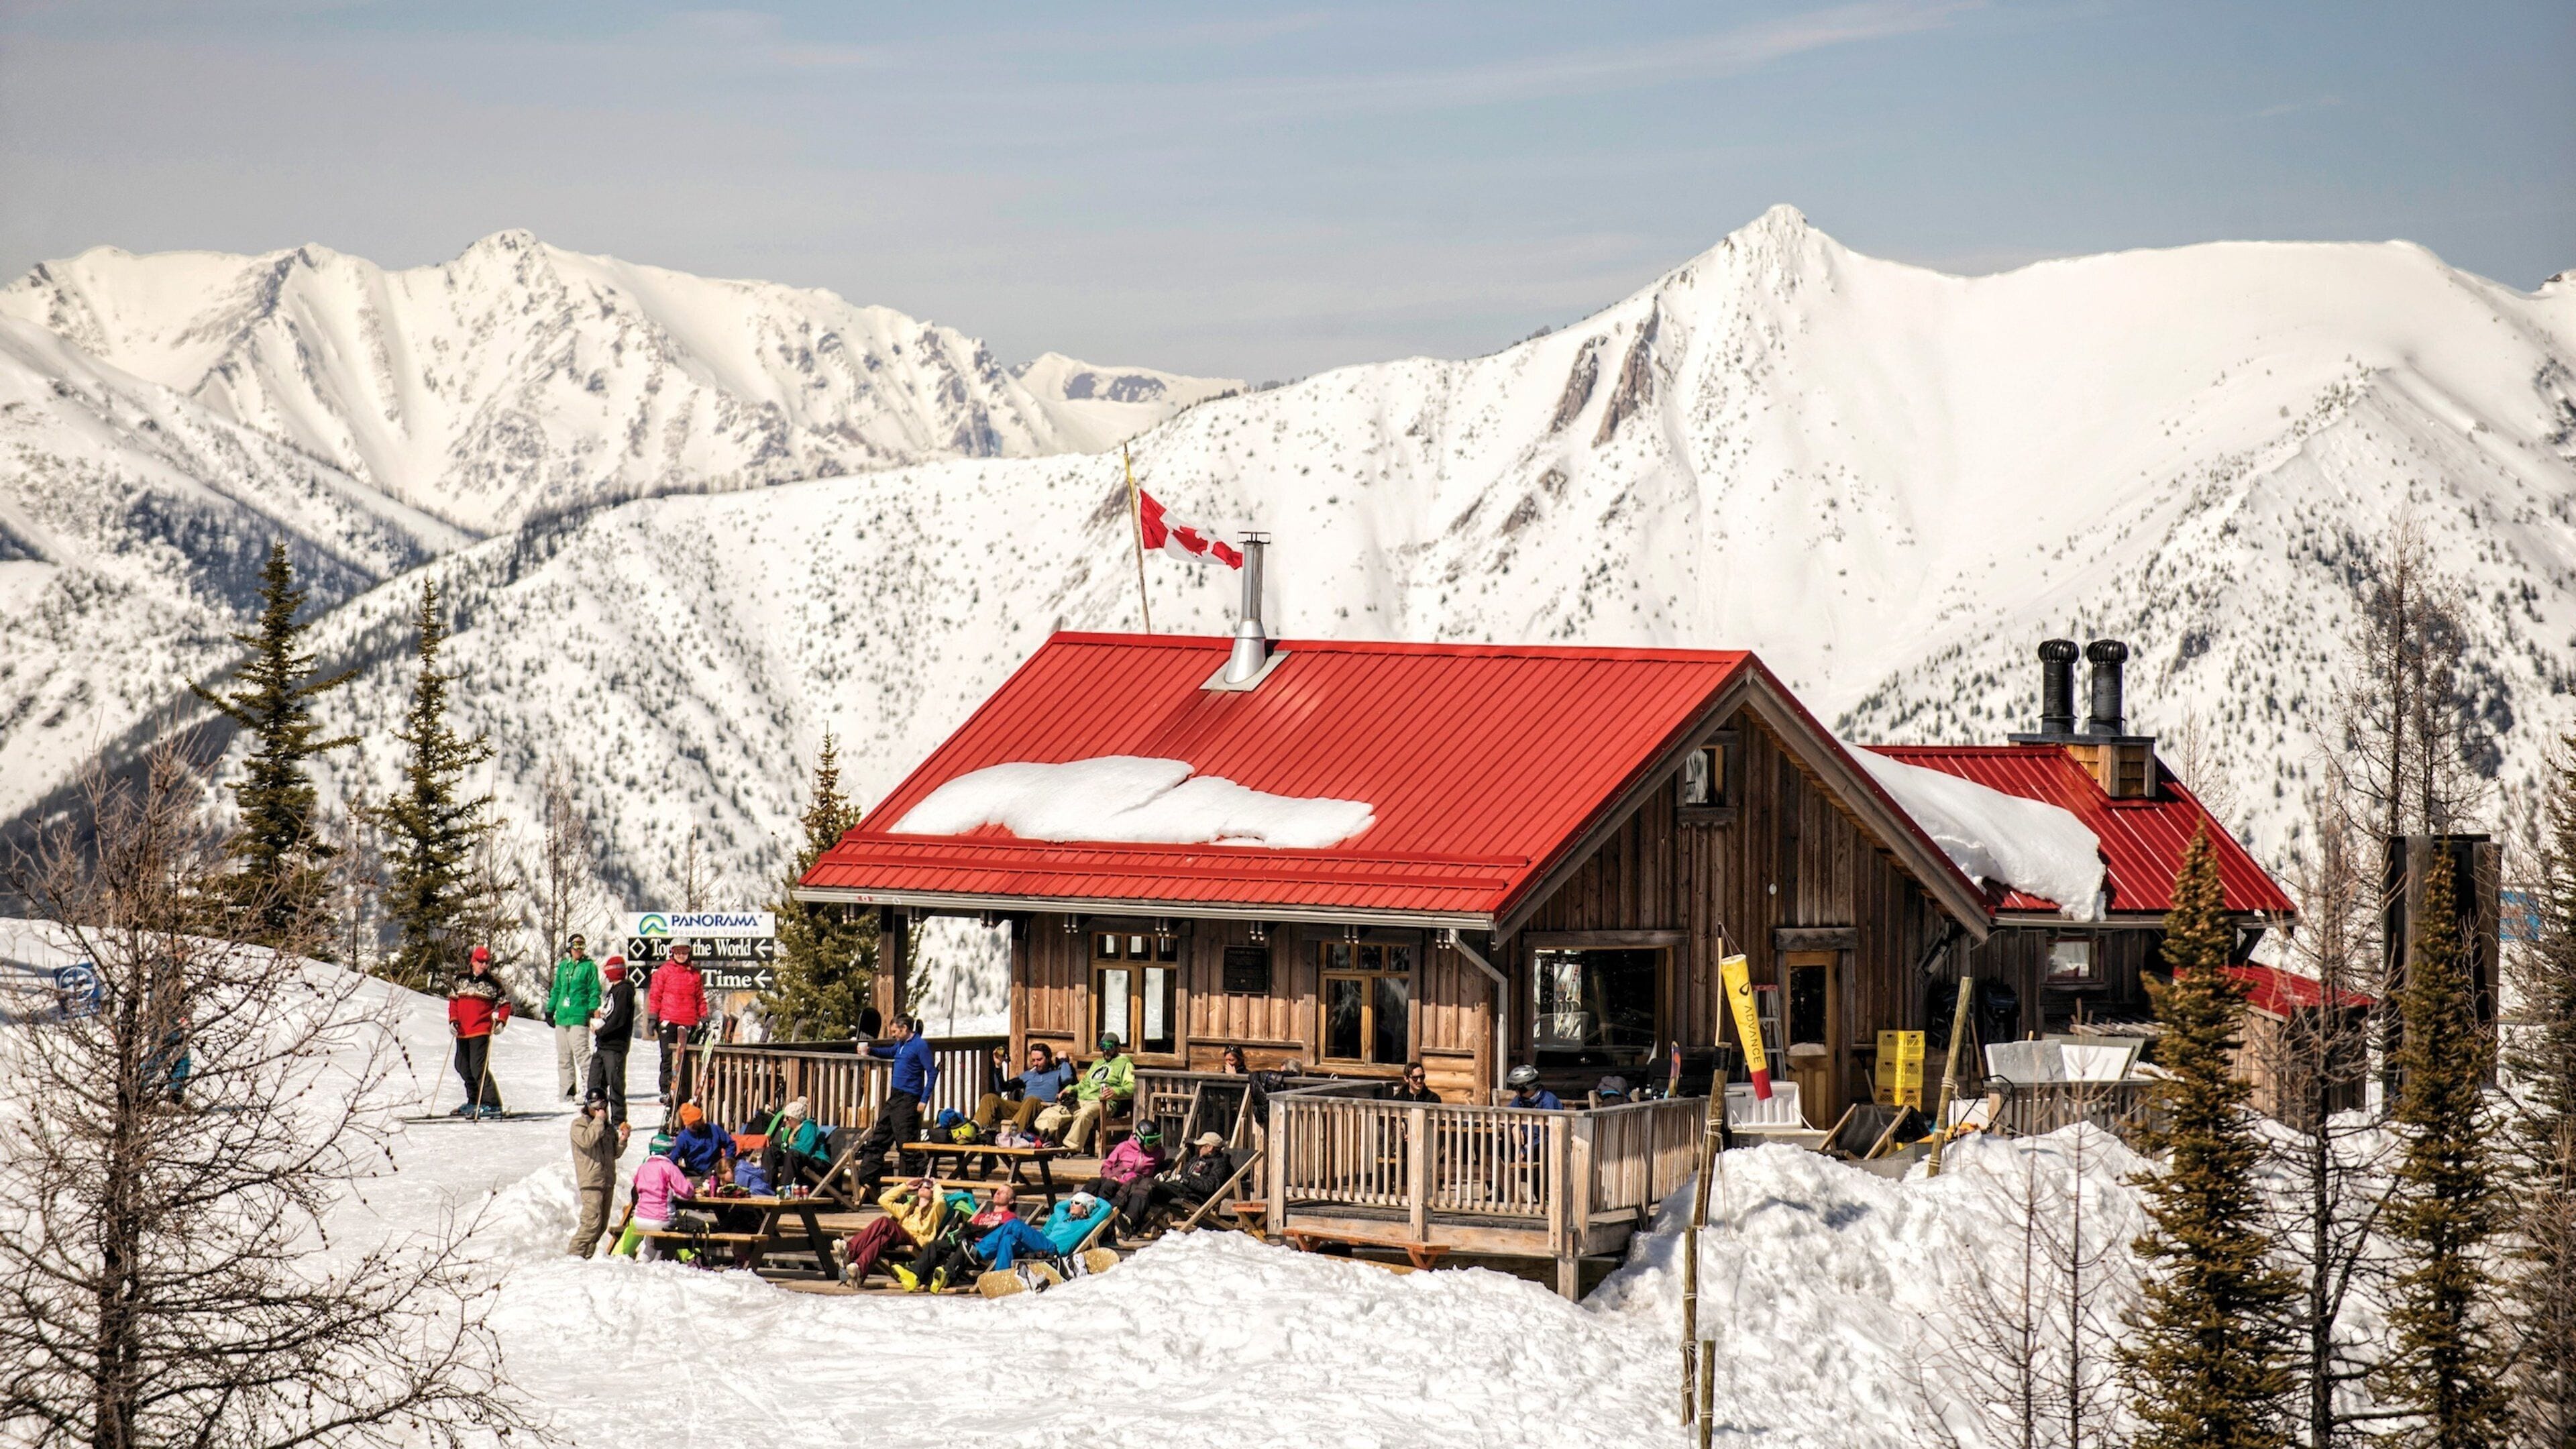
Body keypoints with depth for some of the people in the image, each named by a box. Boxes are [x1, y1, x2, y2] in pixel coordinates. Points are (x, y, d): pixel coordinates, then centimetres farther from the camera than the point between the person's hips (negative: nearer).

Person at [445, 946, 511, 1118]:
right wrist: (453, 1020, 1)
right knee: (463, 1067, 13)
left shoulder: (492, 984, 0)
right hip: (462, 1032, 6)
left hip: (481, 1031, -6)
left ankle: (492, 1104, -14)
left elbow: (504, 1003, 4)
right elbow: (453, 1000, 14)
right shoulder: (461, 981, 10)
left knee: (478, 1067, -15)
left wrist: (500, 1021, -11)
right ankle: (474, 1102, 27)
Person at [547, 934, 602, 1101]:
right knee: (564, 1056, 7)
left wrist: (593, 1012, -10)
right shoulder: (563, 966, 16)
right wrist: (550, 1010, 19)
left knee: (581, 1052, -14)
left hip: (579, 1017, -6)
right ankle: (569, 1089, 12)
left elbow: (594, 991, -1)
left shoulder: (589, 966, 2)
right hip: (562, 1017, 6)